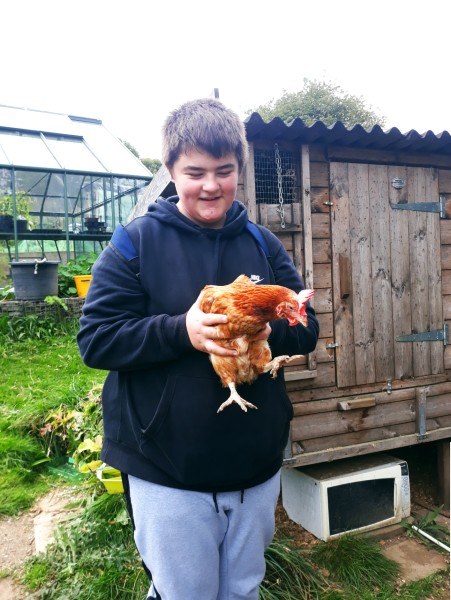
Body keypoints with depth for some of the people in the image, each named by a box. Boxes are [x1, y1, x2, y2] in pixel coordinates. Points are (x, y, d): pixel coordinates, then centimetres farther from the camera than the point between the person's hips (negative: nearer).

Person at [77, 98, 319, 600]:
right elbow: (96, 340, -12)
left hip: (258, 468, 4)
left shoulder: (264, 245, 3)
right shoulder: (136, 242, -7)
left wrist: (269, 332, -19)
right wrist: (182, 330, -26)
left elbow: (307, 328, 3)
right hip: (168, 474, -3)